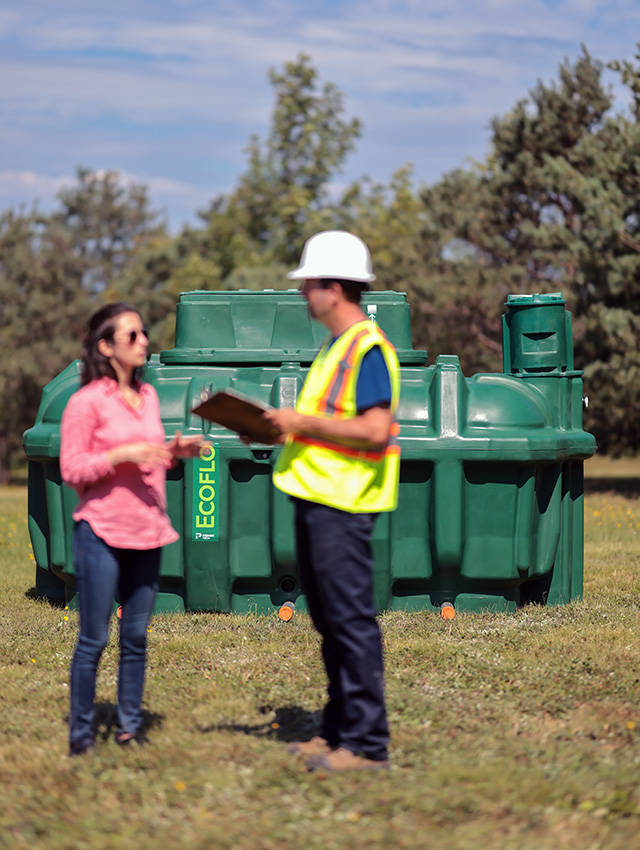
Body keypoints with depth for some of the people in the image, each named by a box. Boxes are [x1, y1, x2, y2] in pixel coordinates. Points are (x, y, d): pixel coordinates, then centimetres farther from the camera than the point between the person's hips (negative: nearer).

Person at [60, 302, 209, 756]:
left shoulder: (148, 396, 12)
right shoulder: (86, 401, -8)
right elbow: (71, 470, -10)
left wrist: (176, 450, 3)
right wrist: (123, 454, -21)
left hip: (148, 532, 6)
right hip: (102, 533, -6)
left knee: (136, 636, 9)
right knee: (94, 639, -2)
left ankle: (130, 728, 17)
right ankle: (81, 735, 5)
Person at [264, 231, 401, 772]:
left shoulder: (368, 348, -14)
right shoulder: (335, 347, 18)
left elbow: (374, 430, -23)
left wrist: (302, 422, -17)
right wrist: (282, 431, 11)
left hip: (342, 505, -10)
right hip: (316, 499, 10)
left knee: (352, 621, -7)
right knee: (329, 621, 14)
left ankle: (367, 743, -3)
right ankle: (339, 730, 22)